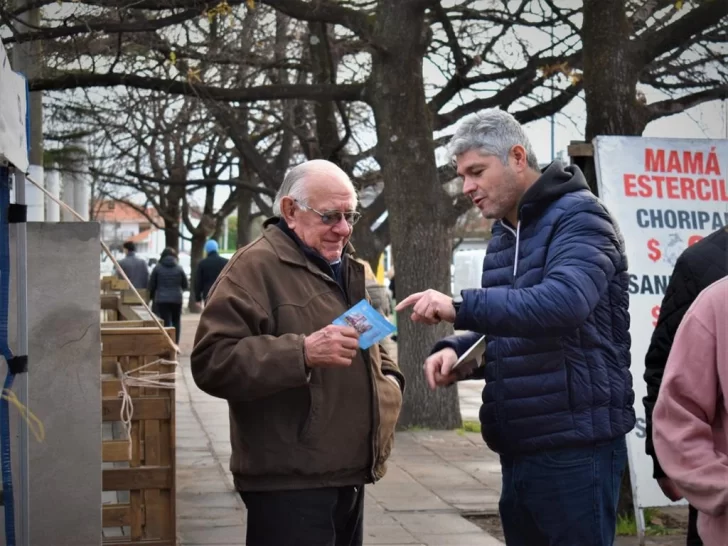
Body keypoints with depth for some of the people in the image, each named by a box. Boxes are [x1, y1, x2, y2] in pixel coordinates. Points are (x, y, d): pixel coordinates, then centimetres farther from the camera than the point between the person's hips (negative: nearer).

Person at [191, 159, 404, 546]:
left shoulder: (349, 270, 17)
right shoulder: (256, 266, -11)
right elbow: (213, 361, -21)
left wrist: (388, 380, 9)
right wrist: (303, 353, -29)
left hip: (348, 475, 9)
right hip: (289, 481, -9)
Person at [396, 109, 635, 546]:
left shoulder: (578, 216, -11)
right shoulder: (504, 235, 17)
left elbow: (564, 301, -29)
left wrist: (460, 308, -31)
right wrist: (456, 350, 1)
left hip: (576, 444, -9)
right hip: (519, 445, 9)